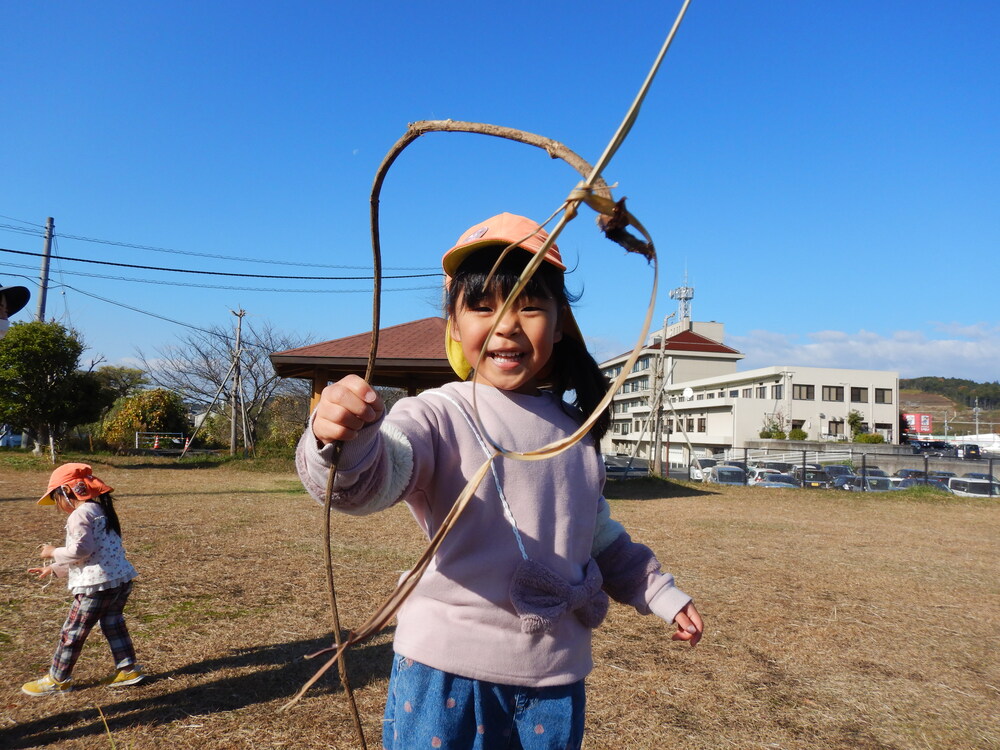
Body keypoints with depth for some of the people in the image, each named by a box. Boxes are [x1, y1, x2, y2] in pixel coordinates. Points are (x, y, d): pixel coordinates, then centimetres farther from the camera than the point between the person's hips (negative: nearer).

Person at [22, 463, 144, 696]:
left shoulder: (80, 515, -12)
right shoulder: (102, 511, 17)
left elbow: (81, 550, -19)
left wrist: (54, 552, -1)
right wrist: (54, 569, 25)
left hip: (97, 584, -9)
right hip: (122, 579, 9)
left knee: (73, 631, 6)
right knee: (113, 623, 21)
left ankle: (58, 679, 19)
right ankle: (127, 668, 25)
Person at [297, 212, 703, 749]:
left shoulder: (575, 428, 6)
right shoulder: (438, 415, -11)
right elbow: (372, 479, -32)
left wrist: (662, 595, 20)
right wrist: (345, 444, -52)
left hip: (555, 674, 5)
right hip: (447, 669, -4)